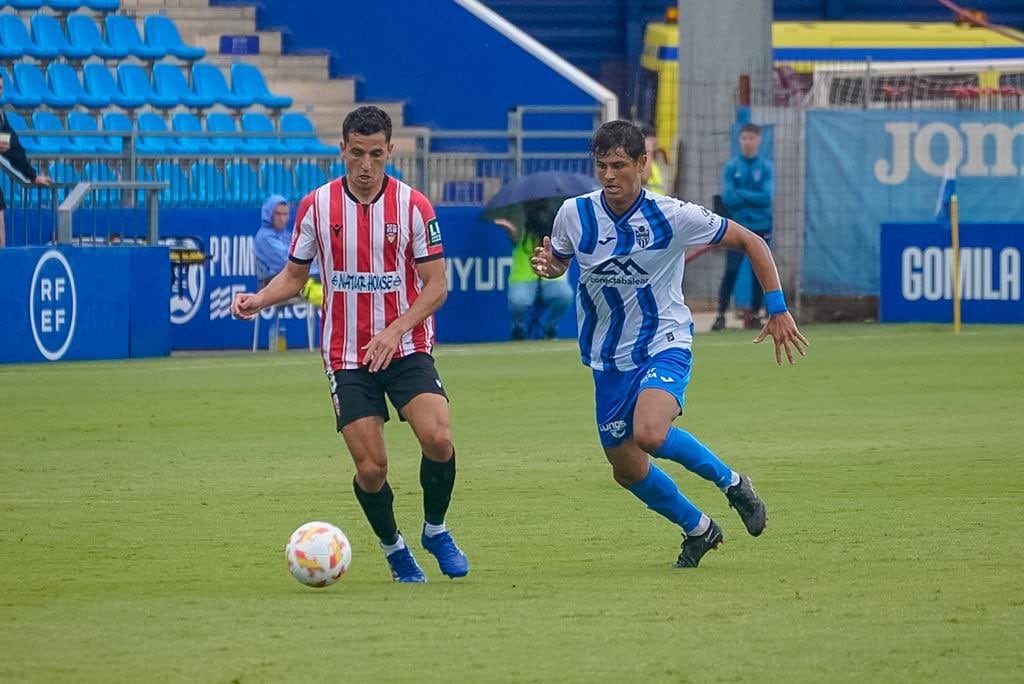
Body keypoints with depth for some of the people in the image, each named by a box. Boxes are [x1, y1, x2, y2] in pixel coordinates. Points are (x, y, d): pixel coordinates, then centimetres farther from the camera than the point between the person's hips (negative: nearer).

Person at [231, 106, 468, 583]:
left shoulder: (412, 205, -5)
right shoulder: (316, 206, 0)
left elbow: (436, 285, -5)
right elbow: (294, 275, 10)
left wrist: (394, 331, -19)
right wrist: (259, 299, -11)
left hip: (407, 348, -1)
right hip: (347, 357, 1)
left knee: (438, 440, -21)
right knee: (370, 467, -8)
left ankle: (436, 530, 5)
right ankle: (393, 548, 19)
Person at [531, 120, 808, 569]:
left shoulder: (672, 216, -16)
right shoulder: (575, 215, -8)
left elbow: (749, 242, -5)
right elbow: (558, 261, 12)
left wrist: (778, 309, -9)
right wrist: (546, 264, -14)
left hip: (665, 344, -4)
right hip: (609, 358, 4)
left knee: (650, 434, -32)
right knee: (626, 469, 8)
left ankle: (730, 481, -5)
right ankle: (697, 529, 34)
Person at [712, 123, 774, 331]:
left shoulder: (766, 168, 2)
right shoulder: (731, 167, 3)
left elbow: (766, 197, -9)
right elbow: (728, 198, -7)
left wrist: (741, 194, -9)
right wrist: (753, 198, -9)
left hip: (761, 228, 1)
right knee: (731, 271, -7)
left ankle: (755, 315, 12)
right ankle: (721, 314, -3)